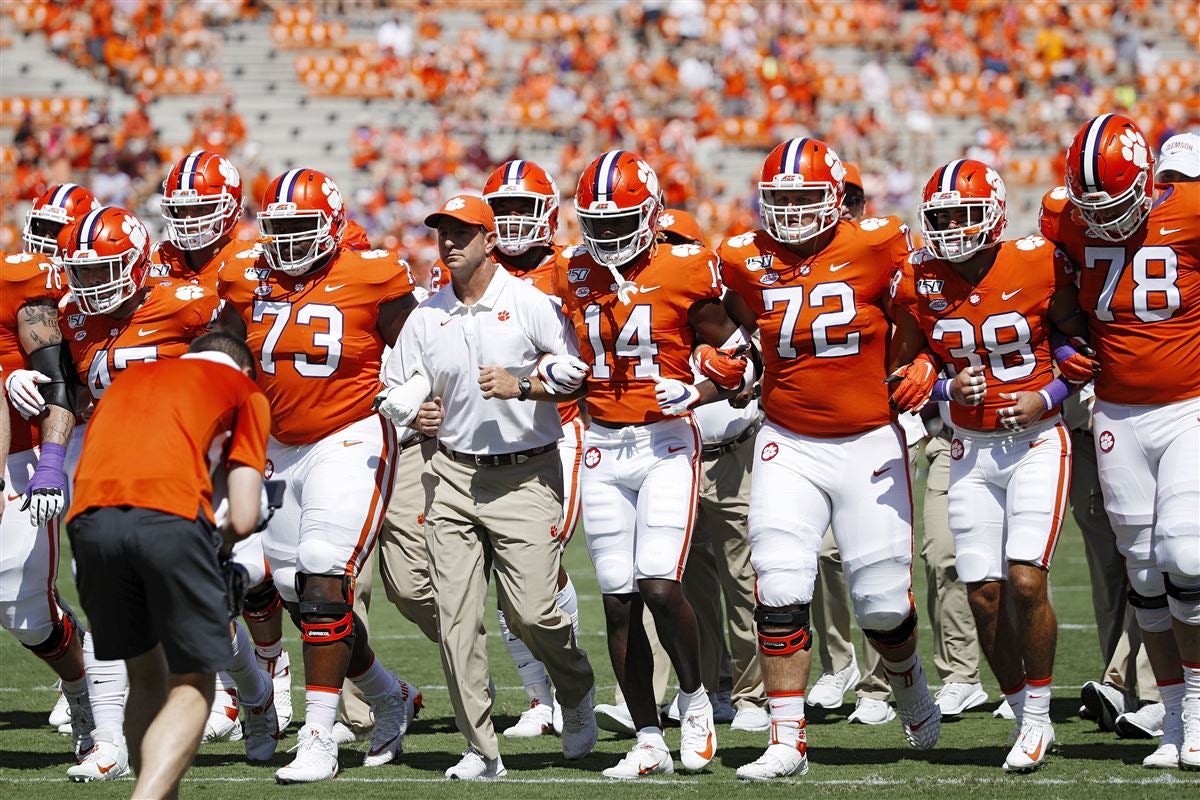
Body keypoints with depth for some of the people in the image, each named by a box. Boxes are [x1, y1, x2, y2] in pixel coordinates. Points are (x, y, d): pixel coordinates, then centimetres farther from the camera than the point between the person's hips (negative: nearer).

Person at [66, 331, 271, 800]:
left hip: (90, 517, 4)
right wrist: (218, 544, 35)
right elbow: (243, 519, 14)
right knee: (193, 686, 7)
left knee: (146, 678, 20)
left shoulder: (131, 377, 36)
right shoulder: (244, 390, 24)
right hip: (170, 517, -4)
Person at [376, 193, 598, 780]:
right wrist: (408, 410, -9)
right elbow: (401, 390, 13)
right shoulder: (426, 318, 9)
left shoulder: (529, 303, -4)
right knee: (455, 616, -4)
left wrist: (520, 385, -16)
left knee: (529, 611, -8)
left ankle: (578, 691, 24)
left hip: (525, 475, -4)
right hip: (455, 475, 4)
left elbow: (576, 369, -3)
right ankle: (481, 749, 3)